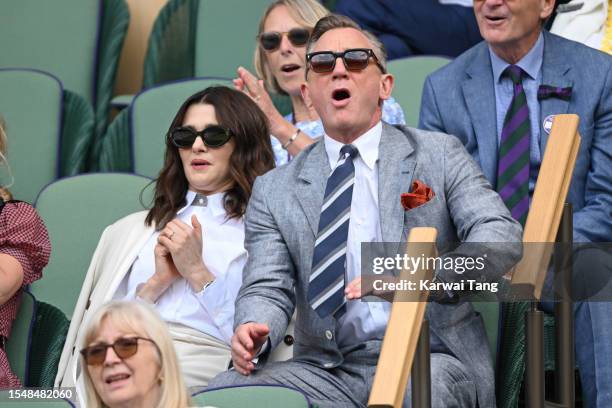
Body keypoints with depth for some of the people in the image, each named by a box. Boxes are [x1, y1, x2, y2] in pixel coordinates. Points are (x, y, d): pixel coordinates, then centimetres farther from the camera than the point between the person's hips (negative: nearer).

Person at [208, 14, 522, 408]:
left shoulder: (438, 155, 8)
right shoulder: (275, 191, 15)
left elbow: (503, 238, -4)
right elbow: (268, 287, 6)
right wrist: (253, 331, -20)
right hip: (326, 370, 3)